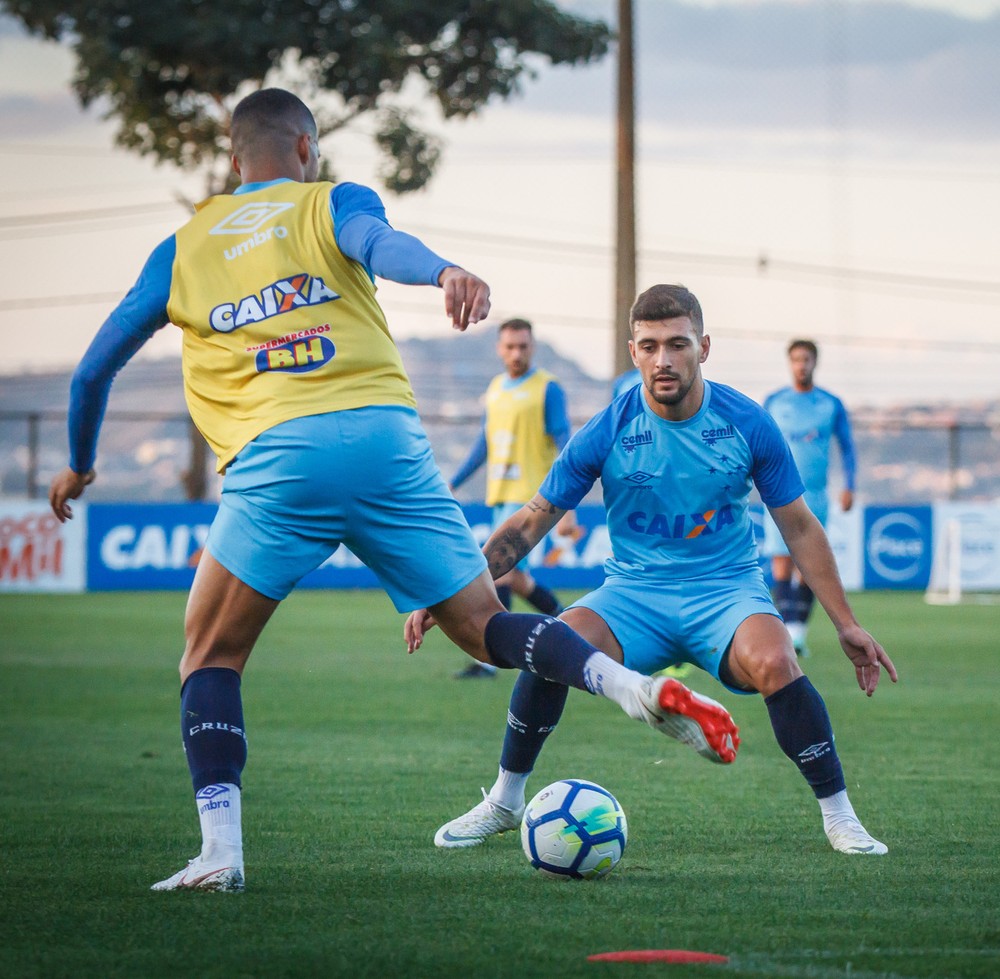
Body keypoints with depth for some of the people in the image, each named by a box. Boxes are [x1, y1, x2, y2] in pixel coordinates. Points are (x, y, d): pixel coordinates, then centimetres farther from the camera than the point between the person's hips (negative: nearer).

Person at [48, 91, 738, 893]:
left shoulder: (183, 248, 23)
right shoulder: (330, 203, 17)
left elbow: (95, 369, 26)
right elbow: (378, 242, -9)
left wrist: (79, 464, 43)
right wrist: (444, 272, -30)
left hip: (274, 461, 0)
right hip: (384, 435, 0)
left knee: (211, 656, 13)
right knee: (484, 628, 8)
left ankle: (220, 850, -3)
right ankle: (627, 683, -17)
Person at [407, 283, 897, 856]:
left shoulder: (748, 424, -6)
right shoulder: (607, 433, -7)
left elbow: (800, 529, 5)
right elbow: (531, 523, 1)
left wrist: (847, 625, 3)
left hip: (728, 589, -1)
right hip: (634, 593, 1)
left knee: (774, 662, -33)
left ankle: (839, 815, -15)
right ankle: (504, 804, -6)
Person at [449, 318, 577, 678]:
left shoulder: (548, 389, -7)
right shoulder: (495, 388, 14)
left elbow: (565, 449, -11)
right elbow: (484, 444, 23)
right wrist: (450, 486, 21)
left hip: (531, 495, -7)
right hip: (500, 495, 7)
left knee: (501, 569, -14)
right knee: (514, 578, 10)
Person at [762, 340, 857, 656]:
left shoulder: (832, 405, 7)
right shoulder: (773, 403, 6)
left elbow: (847, 446, 12)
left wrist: (849, 487, 2)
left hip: (815, 496, 1)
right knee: (782, 562, -11)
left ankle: (799, 629, 9)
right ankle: (789, 628, -13)